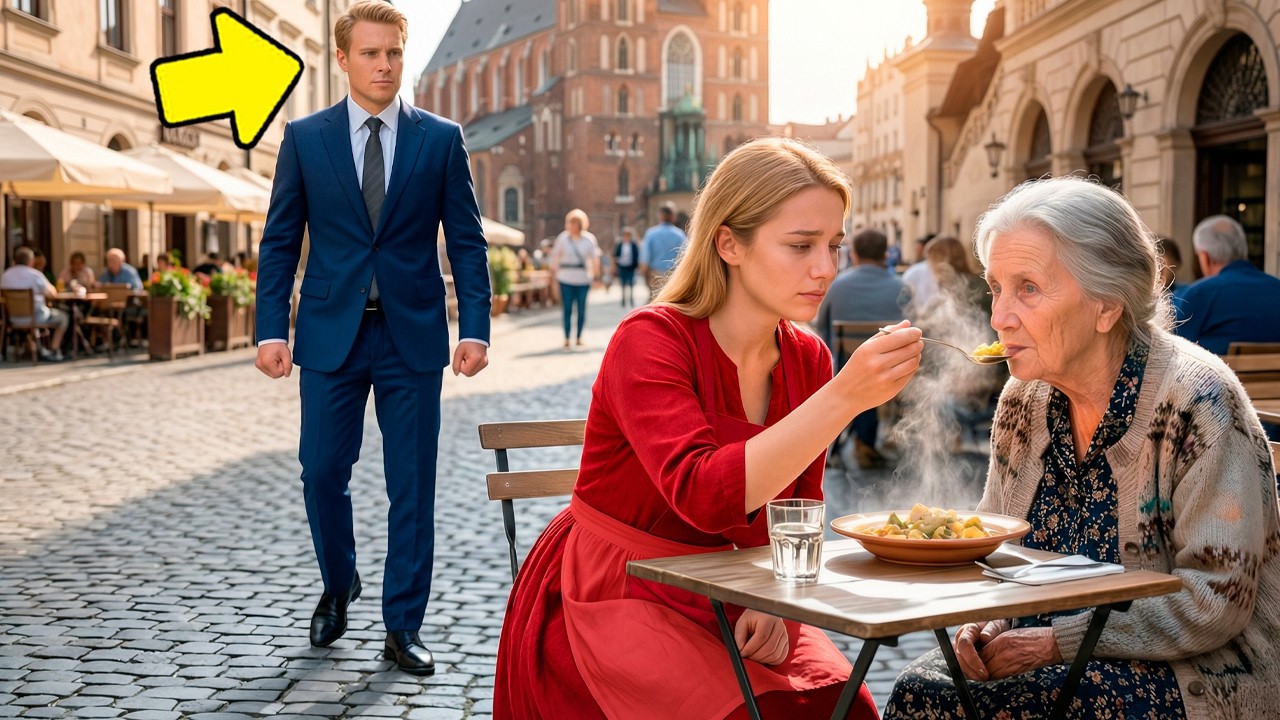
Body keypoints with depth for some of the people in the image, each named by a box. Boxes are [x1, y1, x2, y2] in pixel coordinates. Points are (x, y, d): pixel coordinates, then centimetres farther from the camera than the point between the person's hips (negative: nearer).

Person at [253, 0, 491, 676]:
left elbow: (466, 240, 3)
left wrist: (475, 328, -6)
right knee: (322, 471, 6)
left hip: (413, 335, 0)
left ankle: (402, 627, 14)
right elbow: (280, 241, 5)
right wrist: (271, 329, -4)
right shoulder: (304, 137, 5)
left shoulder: (441, 139, 4)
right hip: (331, 335, 1)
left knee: (412, 486, 3)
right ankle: (338, 586, 34)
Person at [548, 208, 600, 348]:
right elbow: (555, 255, 7)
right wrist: (554, 270, 4)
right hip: (566, 278, -1)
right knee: (567, 309, -3)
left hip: (583, 279, 1)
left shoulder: (589, 239, 2)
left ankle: (579, 336, 17)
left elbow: (594, 257, 8)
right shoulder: (562, 238, 1)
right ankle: (566, 338, 3)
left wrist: (596, 274, 6)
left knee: (581, 309, 4)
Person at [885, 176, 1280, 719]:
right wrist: (985, 623, -10)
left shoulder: (1196, 401, -18)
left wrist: (1058, 641, -20)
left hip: (1190, 674, -6)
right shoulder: (1023, 400, 3)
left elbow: (1218, 598, -19)